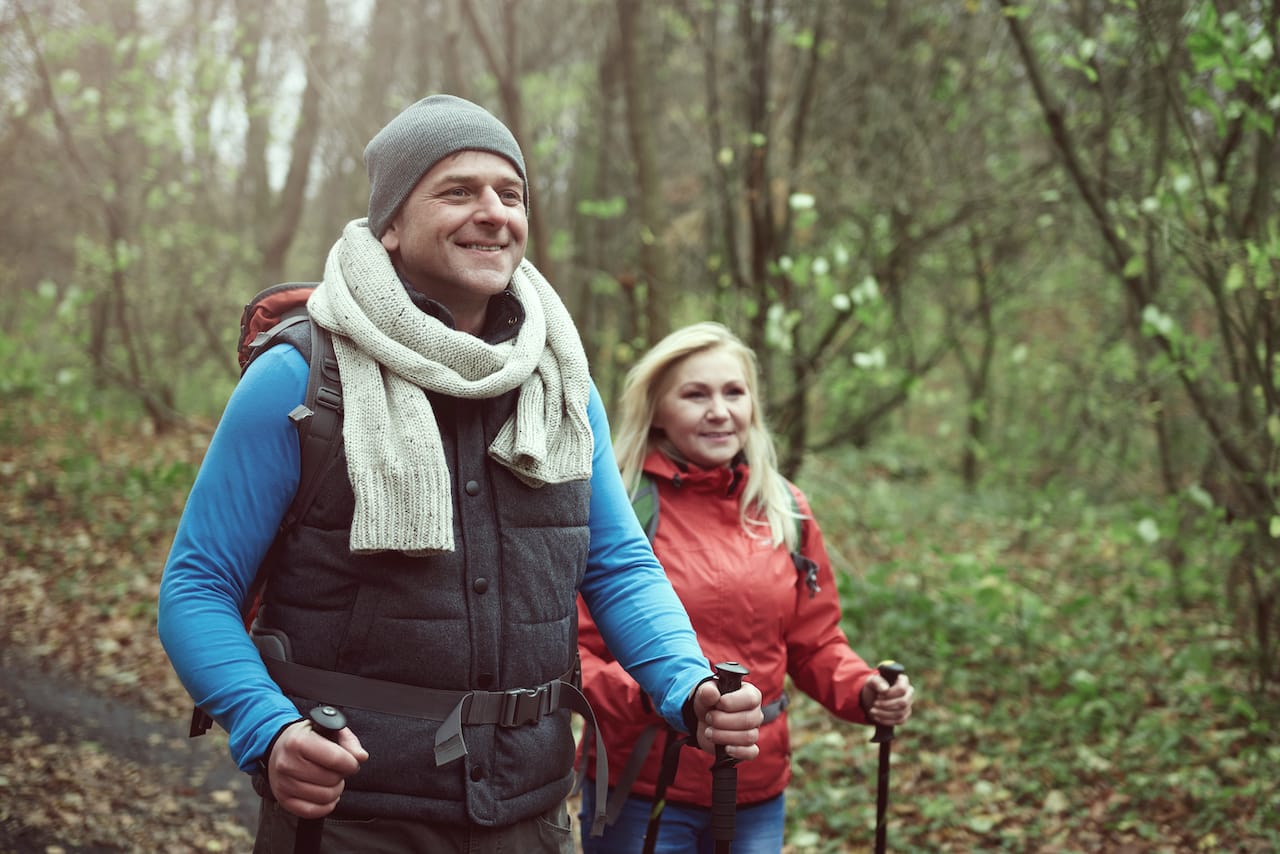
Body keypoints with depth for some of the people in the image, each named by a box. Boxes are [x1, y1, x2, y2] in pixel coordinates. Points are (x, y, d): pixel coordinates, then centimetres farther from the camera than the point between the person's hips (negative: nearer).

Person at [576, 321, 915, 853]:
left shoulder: (785, 511, 7)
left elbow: (815, 645, 13)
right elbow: (569, 652, -10)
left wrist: (864, 691, -6)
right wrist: (646, 694, -28)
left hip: (757, 799, 4)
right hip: (638, 795, -4)